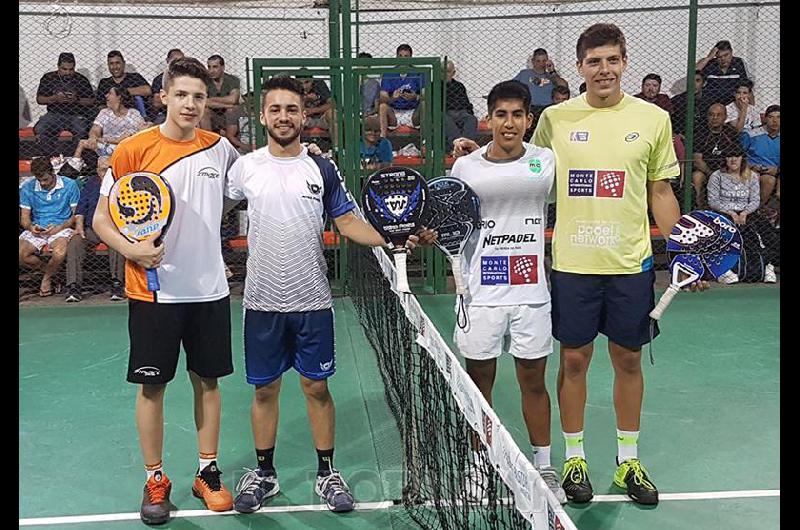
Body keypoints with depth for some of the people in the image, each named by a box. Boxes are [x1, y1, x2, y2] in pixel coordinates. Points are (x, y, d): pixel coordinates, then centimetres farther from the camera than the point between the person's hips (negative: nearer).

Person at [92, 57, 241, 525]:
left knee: (208, 381, 11)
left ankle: (208, 474, 26)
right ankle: (155, 480, 23)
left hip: (209, 290, 3)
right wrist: (132, 249, -22)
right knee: (152, 385, 6)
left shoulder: (219, 148, 3)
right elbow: (102, 219, -2)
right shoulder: (134, 150, -6)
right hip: (154, 291, -2)